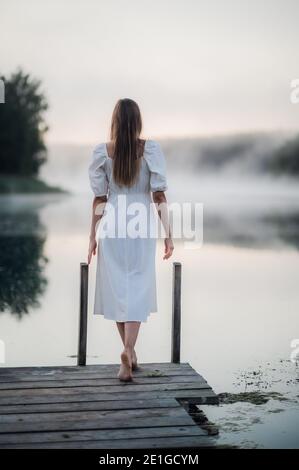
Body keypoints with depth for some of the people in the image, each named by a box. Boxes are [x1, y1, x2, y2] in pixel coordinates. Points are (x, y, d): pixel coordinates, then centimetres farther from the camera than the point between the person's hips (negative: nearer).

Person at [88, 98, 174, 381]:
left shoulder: (102, 152, -3)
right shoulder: (151, 149, -4)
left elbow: (99, 198, 0)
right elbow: (159, 196, -6)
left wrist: (93, 236, 7)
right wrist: (168, 234, -1)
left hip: (112, 228, 1)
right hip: (142, 228, -1)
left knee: (117, 288, 12)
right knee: (138, 288, 4)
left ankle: (130, 352, 20)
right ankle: (127, 350, -15)